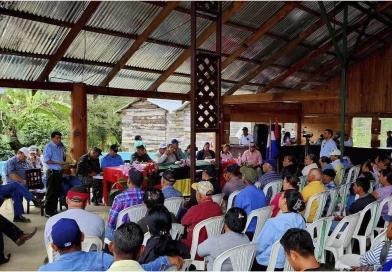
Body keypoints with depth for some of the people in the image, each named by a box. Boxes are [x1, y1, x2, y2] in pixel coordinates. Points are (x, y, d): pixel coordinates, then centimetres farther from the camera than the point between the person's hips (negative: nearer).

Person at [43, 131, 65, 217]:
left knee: (57, 192, 13)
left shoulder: (60, 147, 14)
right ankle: (48, 212, 6)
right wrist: (58, 162, -21)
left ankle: (54, 210, 23)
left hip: (59, 172, 7)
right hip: (51, 172, -7)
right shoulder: (48, 147, -8)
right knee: (50, 193, -1)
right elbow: (46, 160, -17)